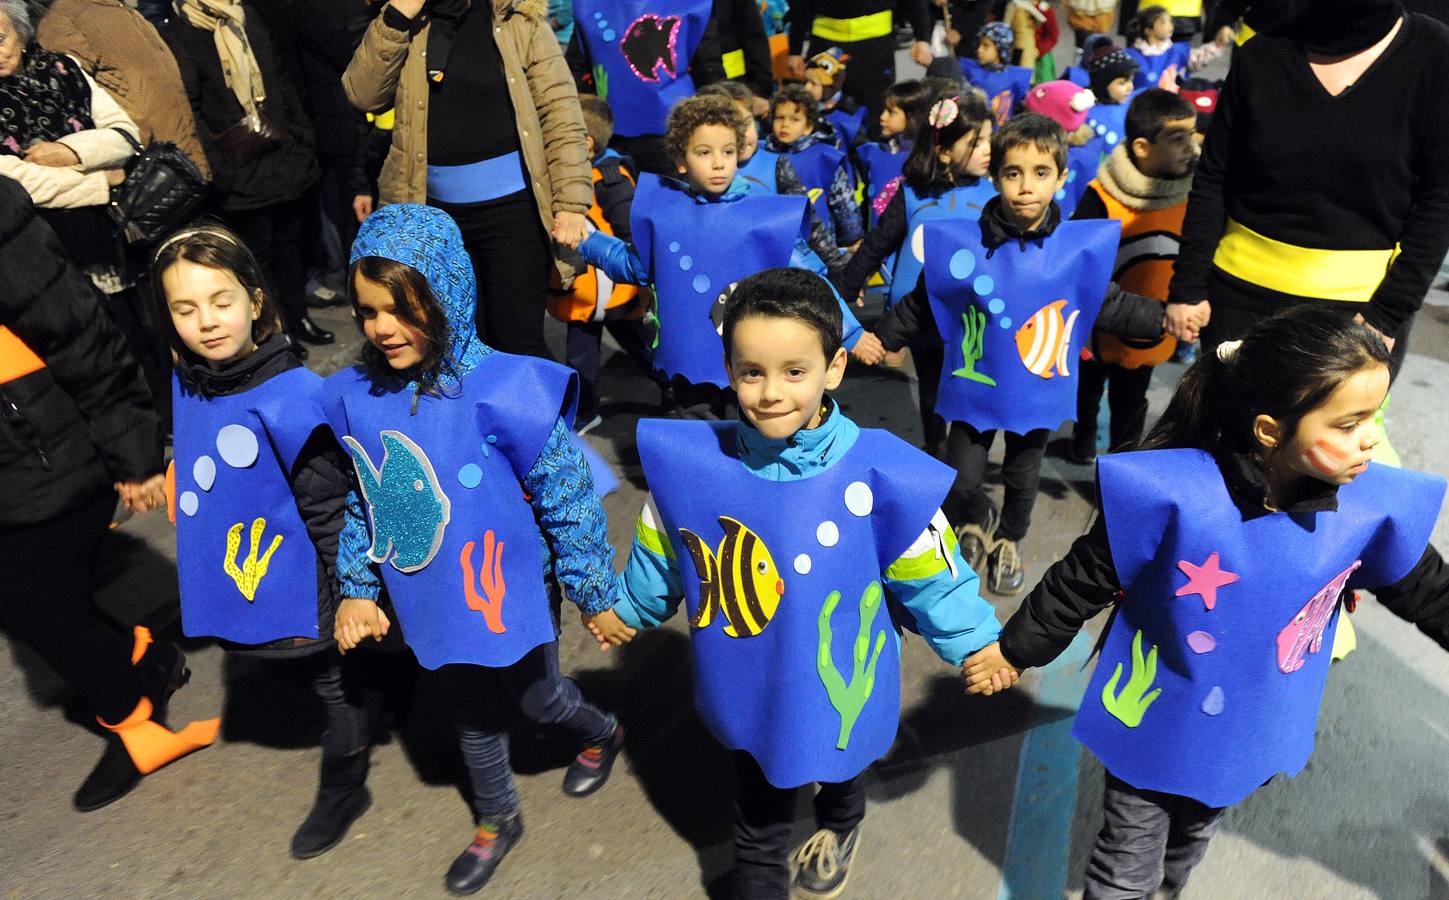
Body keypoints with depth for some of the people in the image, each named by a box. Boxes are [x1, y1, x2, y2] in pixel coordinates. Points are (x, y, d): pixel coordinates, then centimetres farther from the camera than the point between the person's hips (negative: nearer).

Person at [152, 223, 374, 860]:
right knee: (318, 679, 26)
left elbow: (327, 508, -20)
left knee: (334, 683, 16)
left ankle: (342, 790, 40)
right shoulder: (185, 389, -4)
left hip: (297, 585, -7)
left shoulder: (290, 397, -26)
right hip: (235, 584, 7)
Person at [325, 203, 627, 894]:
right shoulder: (355, 397, -10)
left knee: (538, 698, 20)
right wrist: (356, 588, 6)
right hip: (433, 603, 4)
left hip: (511, 591, -4)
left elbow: (569, 497, -18)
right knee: (473, 714, 23)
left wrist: (596, 593, -11)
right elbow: (360, 503, 5)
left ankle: (603, 734, 55)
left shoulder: (503, 391, -26)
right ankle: (496, 821, 50)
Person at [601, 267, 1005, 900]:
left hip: (840, 693, 0)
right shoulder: (691, 461, -19)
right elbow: (660, 557, 1)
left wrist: (976, 647, -2)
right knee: (757, 833, 19)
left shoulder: (881, 475, -27)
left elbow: (929, 575, -11)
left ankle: (840, 828, 68)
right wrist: (629, 609, 15)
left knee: (839, 772, 33)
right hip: (749, 696, 1)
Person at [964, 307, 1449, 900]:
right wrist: (1015, 650, -7)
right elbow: (1083, 581, -18)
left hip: (1251, 737, 4)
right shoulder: (1171, 493, -31)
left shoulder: (1375, 506, -18)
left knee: (1190, 844, 32)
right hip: (1154, 724, -4)